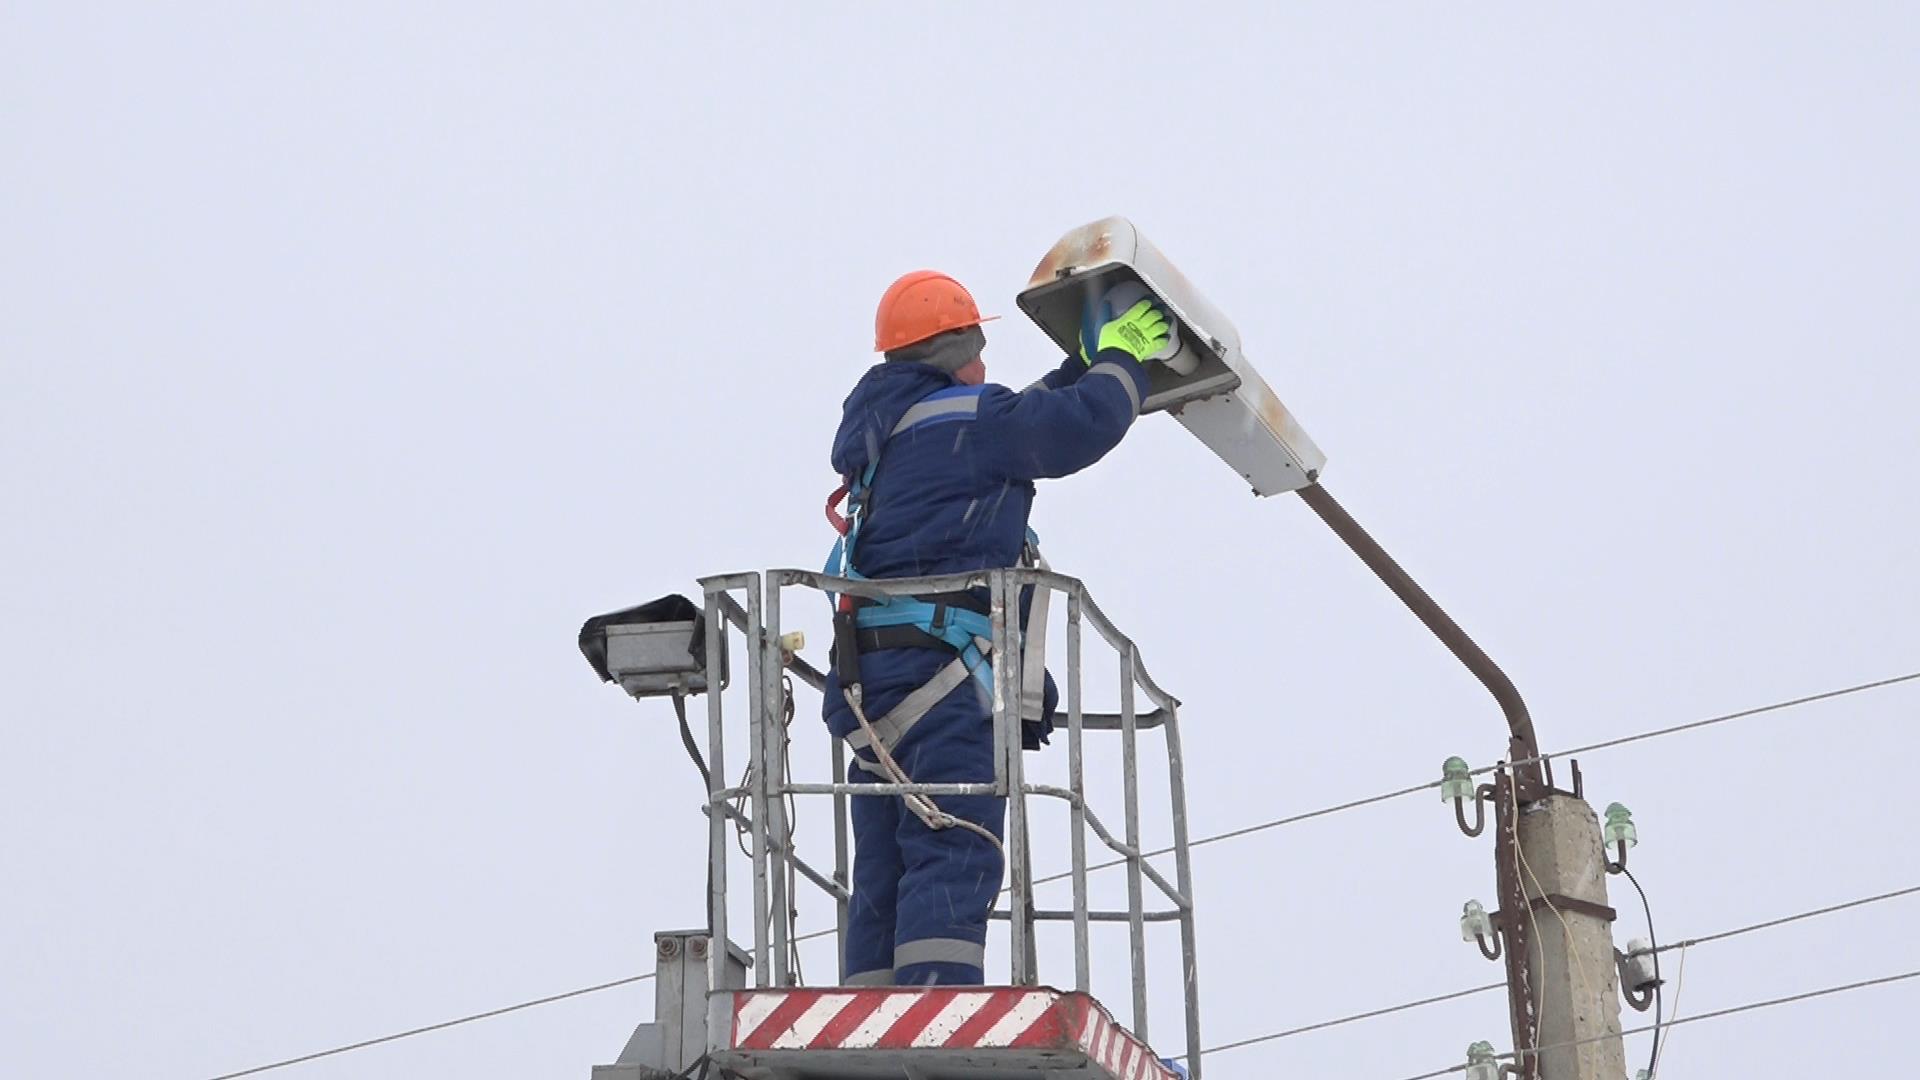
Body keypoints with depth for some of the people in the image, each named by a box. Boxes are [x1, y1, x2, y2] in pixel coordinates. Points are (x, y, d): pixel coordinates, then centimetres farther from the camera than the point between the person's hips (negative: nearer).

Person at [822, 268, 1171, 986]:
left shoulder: (882, 428, 25)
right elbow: (1076, 427, -4)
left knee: (884, 876, 6)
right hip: (941, 664, -9)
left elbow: (1019, 426, 36)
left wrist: (1085, 366, 43)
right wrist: (1121, 356, 15)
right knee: (953, 858, -16)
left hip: (873, 683, 9)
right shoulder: (960, 418, -3)